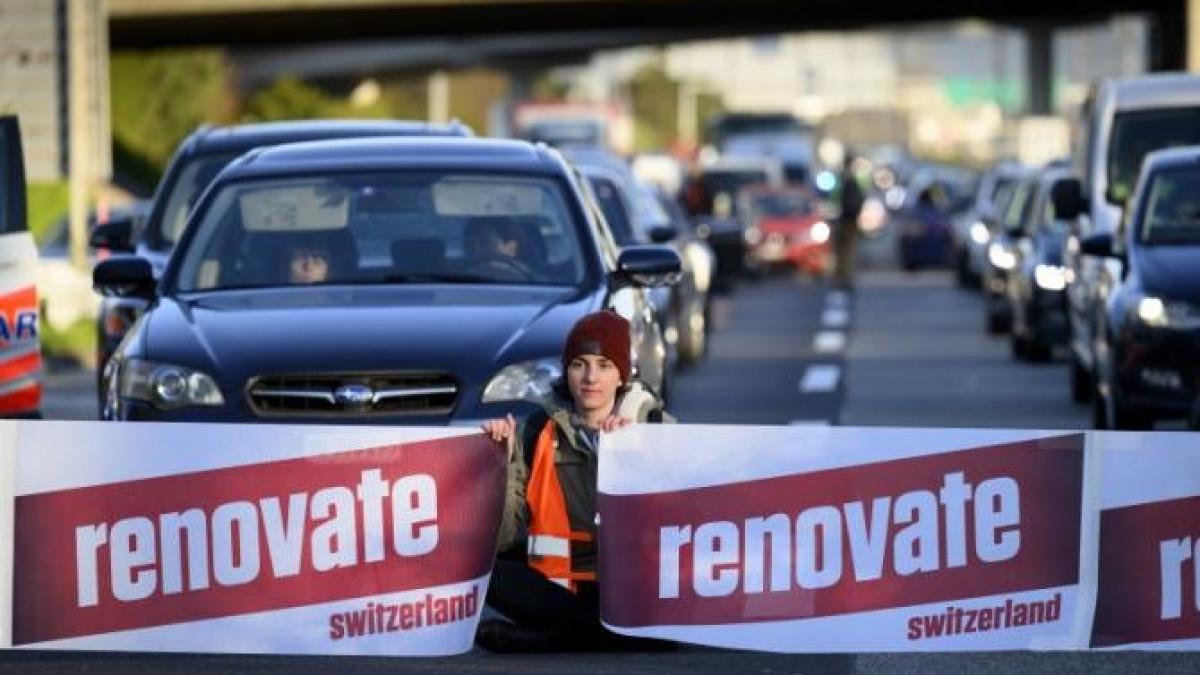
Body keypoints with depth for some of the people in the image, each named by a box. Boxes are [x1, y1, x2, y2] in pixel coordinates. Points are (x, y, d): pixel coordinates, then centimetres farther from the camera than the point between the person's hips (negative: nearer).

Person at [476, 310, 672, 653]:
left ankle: (541, 637, -25)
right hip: (559, 588, 1)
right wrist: (501, 462, -12)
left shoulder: (653, 425, 5)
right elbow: (504, 537, -1)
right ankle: (615, 629, -26)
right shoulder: (540, 433, 7)